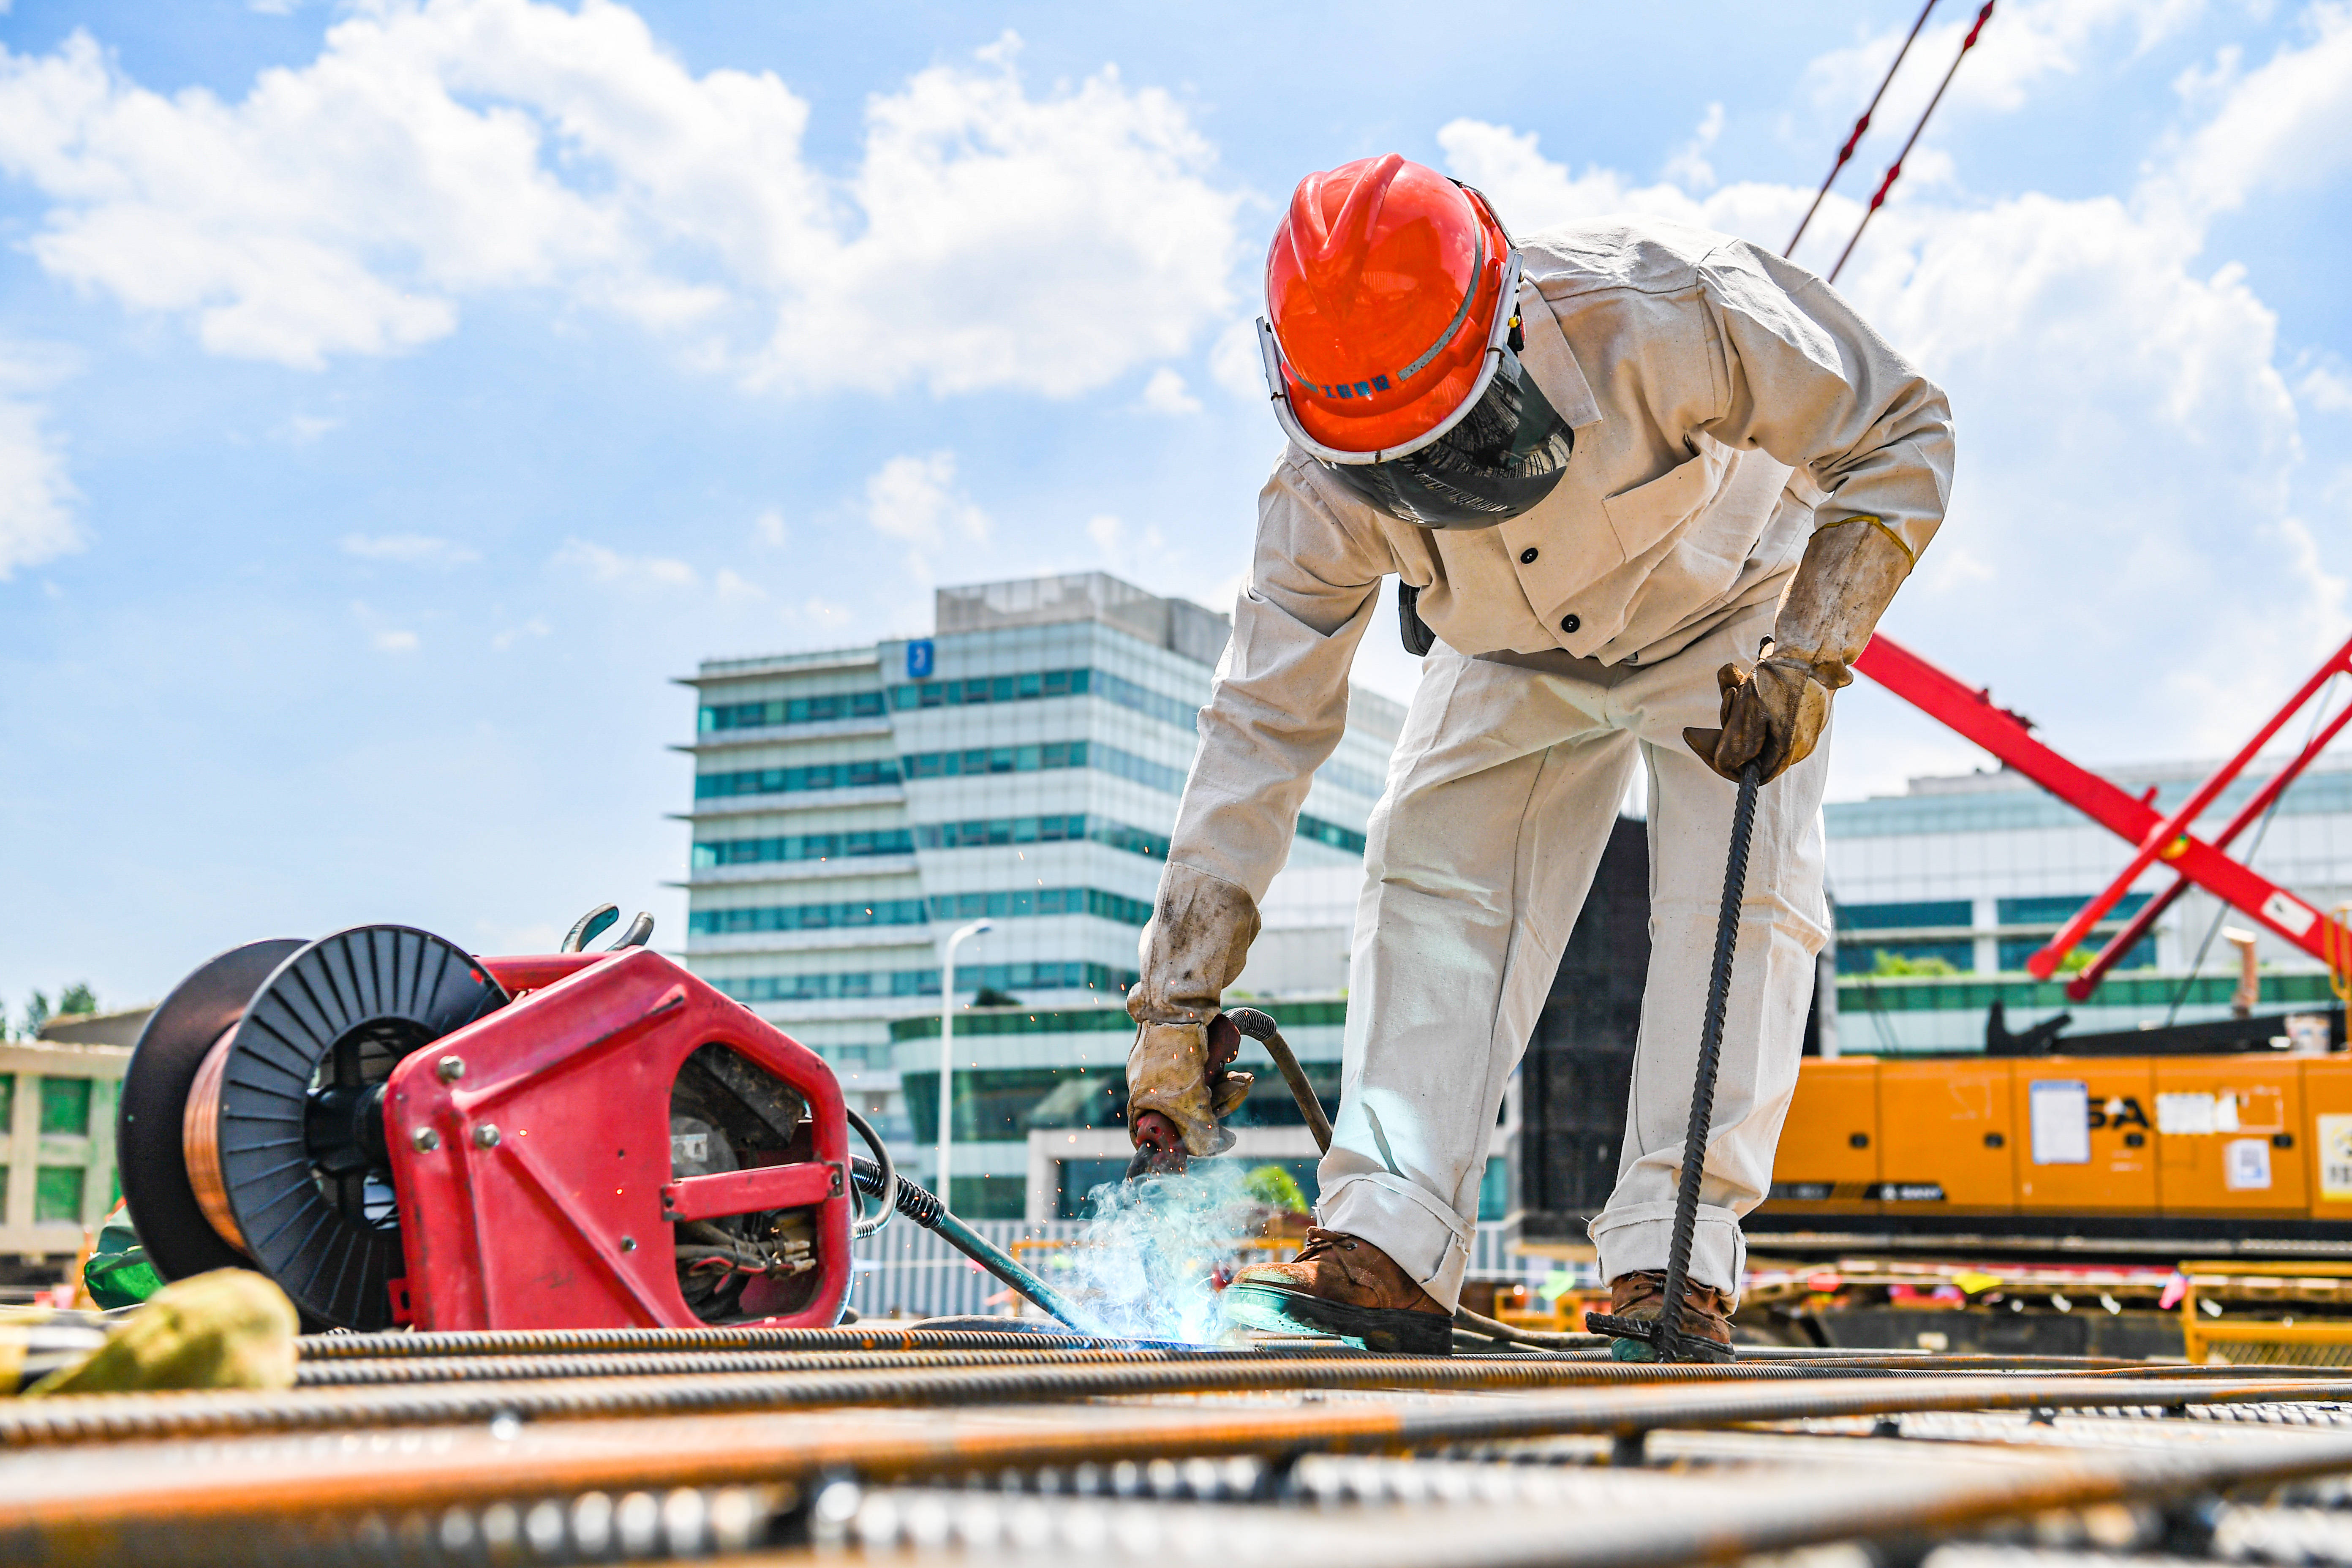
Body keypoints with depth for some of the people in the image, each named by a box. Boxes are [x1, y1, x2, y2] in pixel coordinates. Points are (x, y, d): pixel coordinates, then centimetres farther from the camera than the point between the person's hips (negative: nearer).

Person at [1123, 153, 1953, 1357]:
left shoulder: (1658, 316, -40)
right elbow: (1261, 726, -25)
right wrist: (1178, 1000, -26)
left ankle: (1675, 1265, -16)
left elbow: (1899, 433, -25)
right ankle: (1386, 1252, -15)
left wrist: (1807, 662, -33)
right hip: (1519, 660, 2)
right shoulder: (1328, 488, -30)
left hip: (1729, 620, -2)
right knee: (1430, 875, -14)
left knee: (1736, 898, -20)